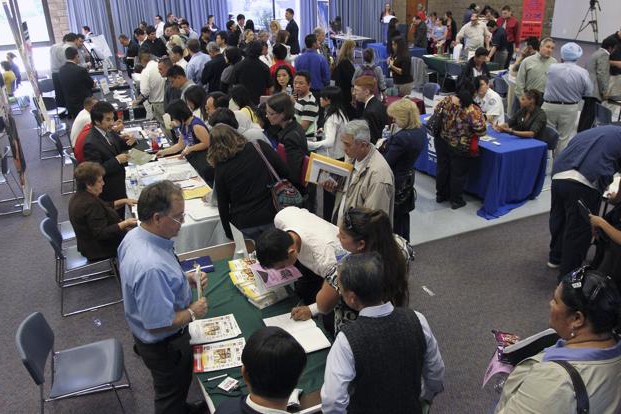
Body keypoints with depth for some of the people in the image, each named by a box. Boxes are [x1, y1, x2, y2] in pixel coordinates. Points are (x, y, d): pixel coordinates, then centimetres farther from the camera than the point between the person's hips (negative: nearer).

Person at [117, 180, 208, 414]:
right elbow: (158, 324, -34)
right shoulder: (151, 267, -41)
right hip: (164, 344, -9)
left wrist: (184, 278, -3)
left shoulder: (134, 236, -11)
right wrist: (192, 313, -19)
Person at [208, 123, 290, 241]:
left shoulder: (221, 169, -4)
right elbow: (285, 174, -1)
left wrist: (229, 234, 13)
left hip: (243, 226, 0)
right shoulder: (261, 147, -4)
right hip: (271, 217, 1)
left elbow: (223, 206, 2)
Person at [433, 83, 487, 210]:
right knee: (458, 174, 12)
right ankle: (456, 200, 25)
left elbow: (436, 112, 6)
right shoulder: (474, 111, -22)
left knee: (443, 169, 20)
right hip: (461, 148, -5)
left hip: (442, 142, 5)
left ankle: (440, 195, 36)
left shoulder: (447, 100, -9)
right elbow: (481, 131, -20)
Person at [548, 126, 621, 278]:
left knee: (559, 220, 26)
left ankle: (556, 258, 45)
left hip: (558, 177, 6)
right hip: (584, 183, -6)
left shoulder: (588, 132, 35)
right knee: (578, 231, 8)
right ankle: (568, 275, 20)